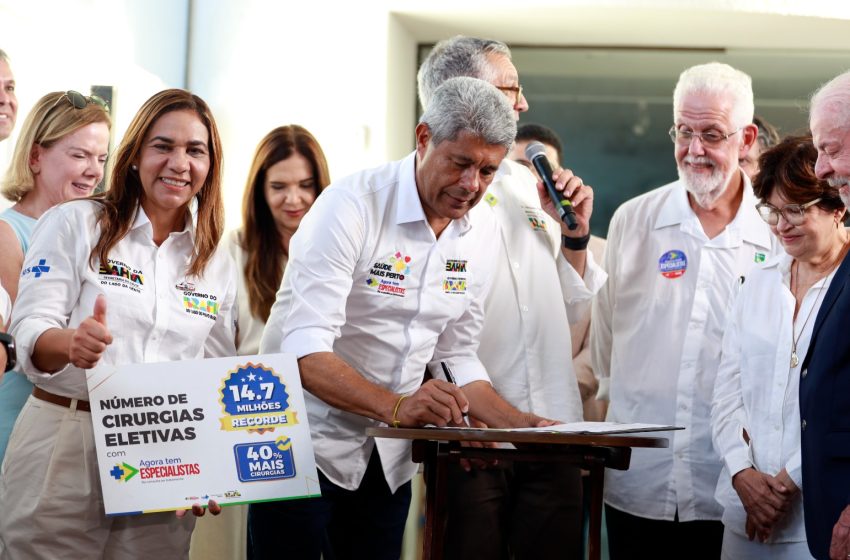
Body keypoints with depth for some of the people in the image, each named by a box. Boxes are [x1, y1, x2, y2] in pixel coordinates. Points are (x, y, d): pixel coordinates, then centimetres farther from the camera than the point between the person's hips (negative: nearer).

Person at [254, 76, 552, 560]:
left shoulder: (482, 235, 2)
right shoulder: (353, 206, -19)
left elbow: (455, 355, 10)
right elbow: (306, 348, -27)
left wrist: (520, 425, -5)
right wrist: (396, 406, -40)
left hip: (388, 458, 6)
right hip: (306, 443, -6)